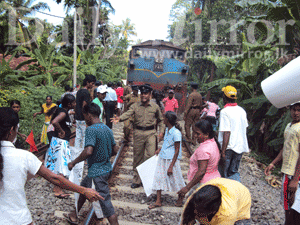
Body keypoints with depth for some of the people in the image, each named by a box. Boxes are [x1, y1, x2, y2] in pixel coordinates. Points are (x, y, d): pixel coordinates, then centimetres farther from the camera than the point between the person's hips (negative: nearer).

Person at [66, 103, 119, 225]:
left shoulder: (91, 129, -18)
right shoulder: (107, 129, 7)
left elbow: (88, 151, -29)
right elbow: (115, 150, 11)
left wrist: (73, 163, -17)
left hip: (97, 171, -10)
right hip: (106, 167, 10)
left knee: (105, 202, -2)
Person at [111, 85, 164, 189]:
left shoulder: (155, 107, 4)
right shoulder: (135, 106, 1)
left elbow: (160, 120, 16)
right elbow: (128, 113, -16)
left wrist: (161, 131, 6)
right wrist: (119, 118, -36)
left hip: (150, 133, -1)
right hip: (138, 133, 1)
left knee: (150, 155, -10)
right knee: (137, 157, 8)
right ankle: (136, 180, 21)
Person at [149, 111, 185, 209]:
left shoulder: (176, 133, -21)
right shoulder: (167, 129, 4)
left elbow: (177, 150, -19)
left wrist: (171, 166, -19)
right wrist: (160, 149, 20)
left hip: (171, 159, -8)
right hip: (162, 158, 8)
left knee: (175, 179, 8)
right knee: (159, 177, 8)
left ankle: (180, 198, 33)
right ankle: (158, 201, 18)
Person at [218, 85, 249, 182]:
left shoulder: (225, 111, -15)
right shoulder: (242, 110, 7)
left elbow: (227, 133, -21)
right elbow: (245, 129, 15)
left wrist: (223, 151, -18)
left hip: (229, 147, -7)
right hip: (240, 146, 7)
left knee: (224, 173, 7)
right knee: (233, 171, 17)